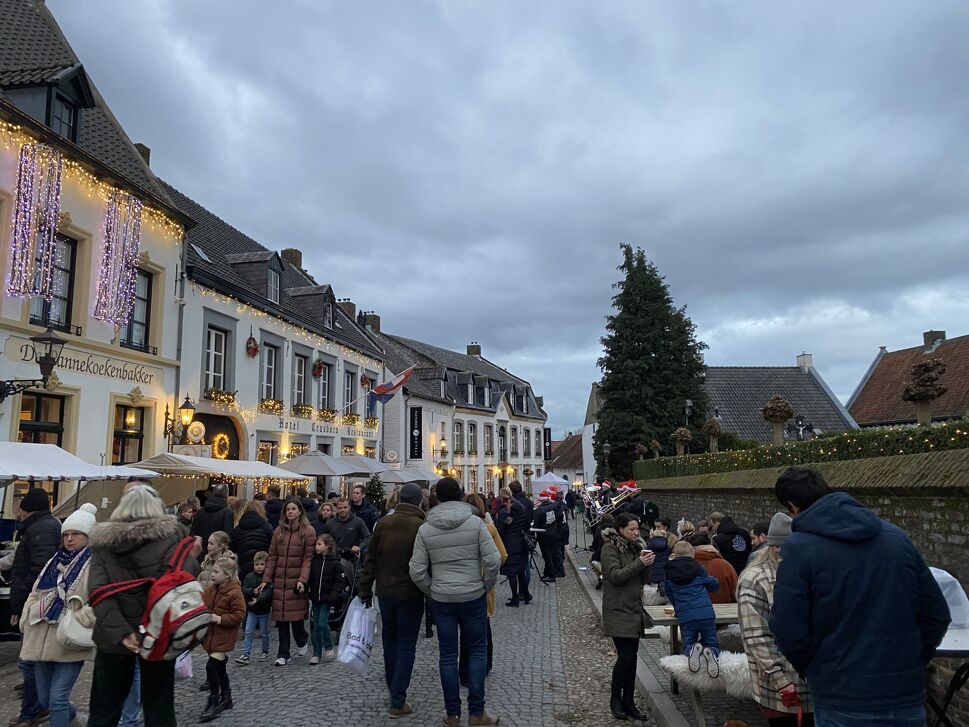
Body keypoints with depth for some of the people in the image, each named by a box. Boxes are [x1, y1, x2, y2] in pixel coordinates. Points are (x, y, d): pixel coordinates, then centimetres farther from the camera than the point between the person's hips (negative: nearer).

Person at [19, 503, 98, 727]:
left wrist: (78, 621, -27)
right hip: (42, 638, 7)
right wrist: (27, 620, 6)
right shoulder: (56, 560, 13)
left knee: (57, 698, -9)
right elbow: (36, 594, 19)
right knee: (44, 699, 18)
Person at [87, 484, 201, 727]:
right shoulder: (169, 535, -9)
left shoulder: (103, 541, 0)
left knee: (104, 707, 16)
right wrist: (192, 558, -3)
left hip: (114, 635, 2)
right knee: (158, 707, 12)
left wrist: (120, 631, -17)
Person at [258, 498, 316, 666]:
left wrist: (302, 580, -17)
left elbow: (308, 558, -7)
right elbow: (272, 557, 9)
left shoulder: (308, 531, -2)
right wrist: (266, 580, 2)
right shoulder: (279, 531, 10)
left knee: (296, 616, -2)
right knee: (281, 617, 4)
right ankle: (283, 655, 15)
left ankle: (301, 642, 28)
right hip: (280, 581, 4)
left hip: (296, 581, -4)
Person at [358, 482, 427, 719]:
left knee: (390, 640, 21)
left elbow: (371, 560, 1)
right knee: (406, 646, 6)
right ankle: (397, 702, 6)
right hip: (411, 594, -4)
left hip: (385, 592, 4)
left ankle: (393, 688, 35)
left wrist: (365, 591, 9)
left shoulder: (383, 523, -3)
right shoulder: (422, 527, -16)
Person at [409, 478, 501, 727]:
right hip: (473, 596, -1)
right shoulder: (475, 522, -9)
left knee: (447, 654, 12)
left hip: (441, 599, 2)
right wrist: (486, 586, 3)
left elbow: (417, 571, -5)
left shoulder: (425, 529, -5)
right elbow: (493, 560, -12)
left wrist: (432, 591, 10)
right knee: (477, 650, 12)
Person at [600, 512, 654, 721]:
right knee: (625, 657, -7)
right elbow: (615, 576, -19)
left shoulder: (635, 546, 11)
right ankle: (615, 698, 13)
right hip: (618, 611, -7)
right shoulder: (610, 548, -9)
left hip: (634, 610, 7)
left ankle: (629, 702, 18)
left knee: (632, 657, 8)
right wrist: (639, 563, -23)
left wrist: (648, 565, -9)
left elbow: (644, 580, 10)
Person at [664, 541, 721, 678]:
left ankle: (692, 650, -22)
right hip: (707, 613, 0)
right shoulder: (698, 568, 8)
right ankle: (711, 653, -21)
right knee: (712, 643, 15)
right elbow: (715, 586, 18)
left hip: (685, 616, 0)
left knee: (688, 644, 16)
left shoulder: (668, 572, 7)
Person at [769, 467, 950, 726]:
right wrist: (910, 664, 17)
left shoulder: (799, 548, -13)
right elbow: (937, 615, 7)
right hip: (908, 700, 5)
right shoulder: (896, 536, 3)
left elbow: (789, 633, -14)